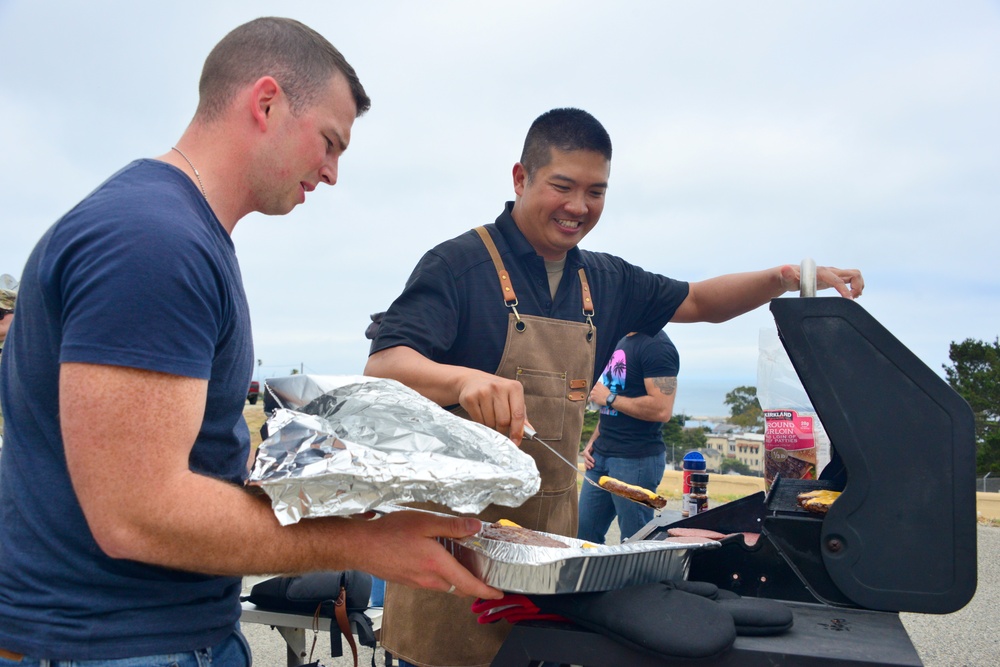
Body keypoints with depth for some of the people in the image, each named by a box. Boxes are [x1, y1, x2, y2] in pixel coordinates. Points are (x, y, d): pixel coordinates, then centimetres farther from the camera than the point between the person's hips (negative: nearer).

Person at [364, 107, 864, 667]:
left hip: (553, 523, 6)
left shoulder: (606, 281, 10)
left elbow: (698, 302, 20)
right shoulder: (460, 264, -10)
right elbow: (383, 368, -21)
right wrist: (465, 379, -42)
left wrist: (788, 278, 3)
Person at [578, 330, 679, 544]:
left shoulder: (657, 346, -14)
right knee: (584, 533, 12)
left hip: (636, 460, -9)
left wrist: (609, 398, -15)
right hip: (601, 455, 9)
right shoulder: (621, 341, 15)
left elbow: (662, 410, -25)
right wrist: (594, 440, 13)